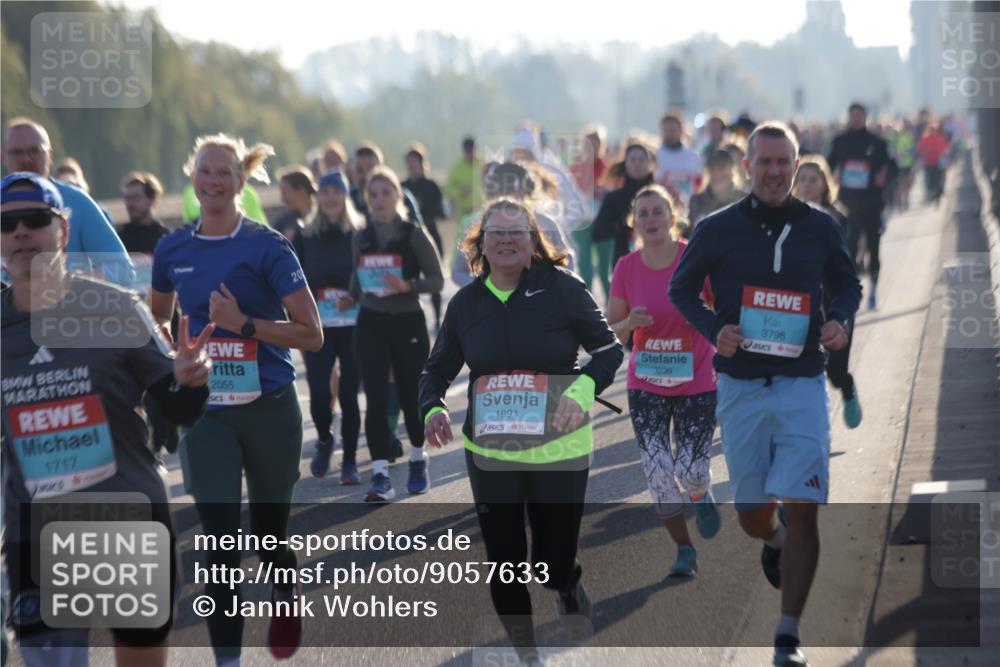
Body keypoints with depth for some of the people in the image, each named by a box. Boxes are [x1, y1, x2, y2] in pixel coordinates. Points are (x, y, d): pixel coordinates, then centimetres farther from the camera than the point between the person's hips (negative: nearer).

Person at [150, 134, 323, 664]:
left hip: (268, 409, -2)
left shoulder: (266, 247, -9)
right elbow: (157, 321, 22)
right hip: (205, 412, 2)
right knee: (218, 541, -7)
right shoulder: (173, 249, 3)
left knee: (267, 531, 13)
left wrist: (244, 325, -22)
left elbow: (311, 335, -11)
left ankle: (286, 592, 47)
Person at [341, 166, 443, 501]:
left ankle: (418, 460, 33)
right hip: (371, 323, 2)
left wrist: (407, 286, -21)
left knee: (410, 396, 7)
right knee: (376, 398, -9)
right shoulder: (361, 238, 6)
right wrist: (352, 297, 1)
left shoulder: (414, 235, -6)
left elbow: (437, 280, -5)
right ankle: (381, 475, -11)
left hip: (408, 323, -2)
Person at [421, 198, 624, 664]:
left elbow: (608, 350, -2)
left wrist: (582, 389, -21)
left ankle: (568, 585, 39)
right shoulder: (466, 302, 3)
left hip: (558, 448, -3)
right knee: (504, 565, 6)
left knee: (553, 566, 1)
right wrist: (433, 408, -9)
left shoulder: (561, 289, -7)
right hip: (490, 452, 3)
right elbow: (437, 370, 12)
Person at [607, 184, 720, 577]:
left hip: (697, 385, -2)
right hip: (646, 386, 2)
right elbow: (610, 330, 3)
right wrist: (629, 324, -17)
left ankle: (701, 494, 33)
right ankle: (684, 550, 12)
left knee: (691, 472, -6)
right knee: (658, 472, -6)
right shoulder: (626, 268, -4)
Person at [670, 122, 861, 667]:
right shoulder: (717, 229, -1)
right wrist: (713, 330, -8)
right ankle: (773, 543, 48)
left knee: (801, 509, -12)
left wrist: (839, 321, -5)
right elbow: (680, 288, 10)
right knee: (752, 514, 9)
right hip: (741, 390, 1)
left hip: (802, 388, 0)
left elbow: (847, 285, 18)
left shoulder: (820, 228, 3)